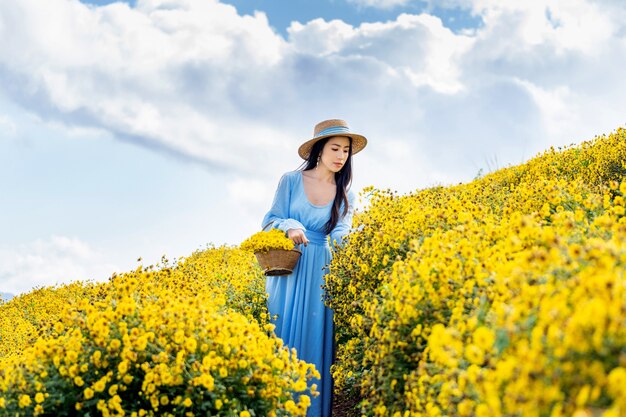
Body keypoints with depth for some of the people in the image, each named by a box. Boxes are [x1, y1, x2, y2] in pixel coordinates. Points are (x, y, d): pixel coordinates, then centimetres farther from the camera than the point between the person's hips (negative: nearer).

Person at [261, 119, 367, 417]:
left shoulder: (346, 196, 9)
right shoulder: (290, 180, 2)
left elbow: (340, 235, -2)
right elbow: (271, 221, 3)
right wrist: (290, 227, -19)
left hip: (320, 273, 2)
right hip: (288, 269, -1)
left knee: (315, 337, -2)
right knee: (282, 335, -2)